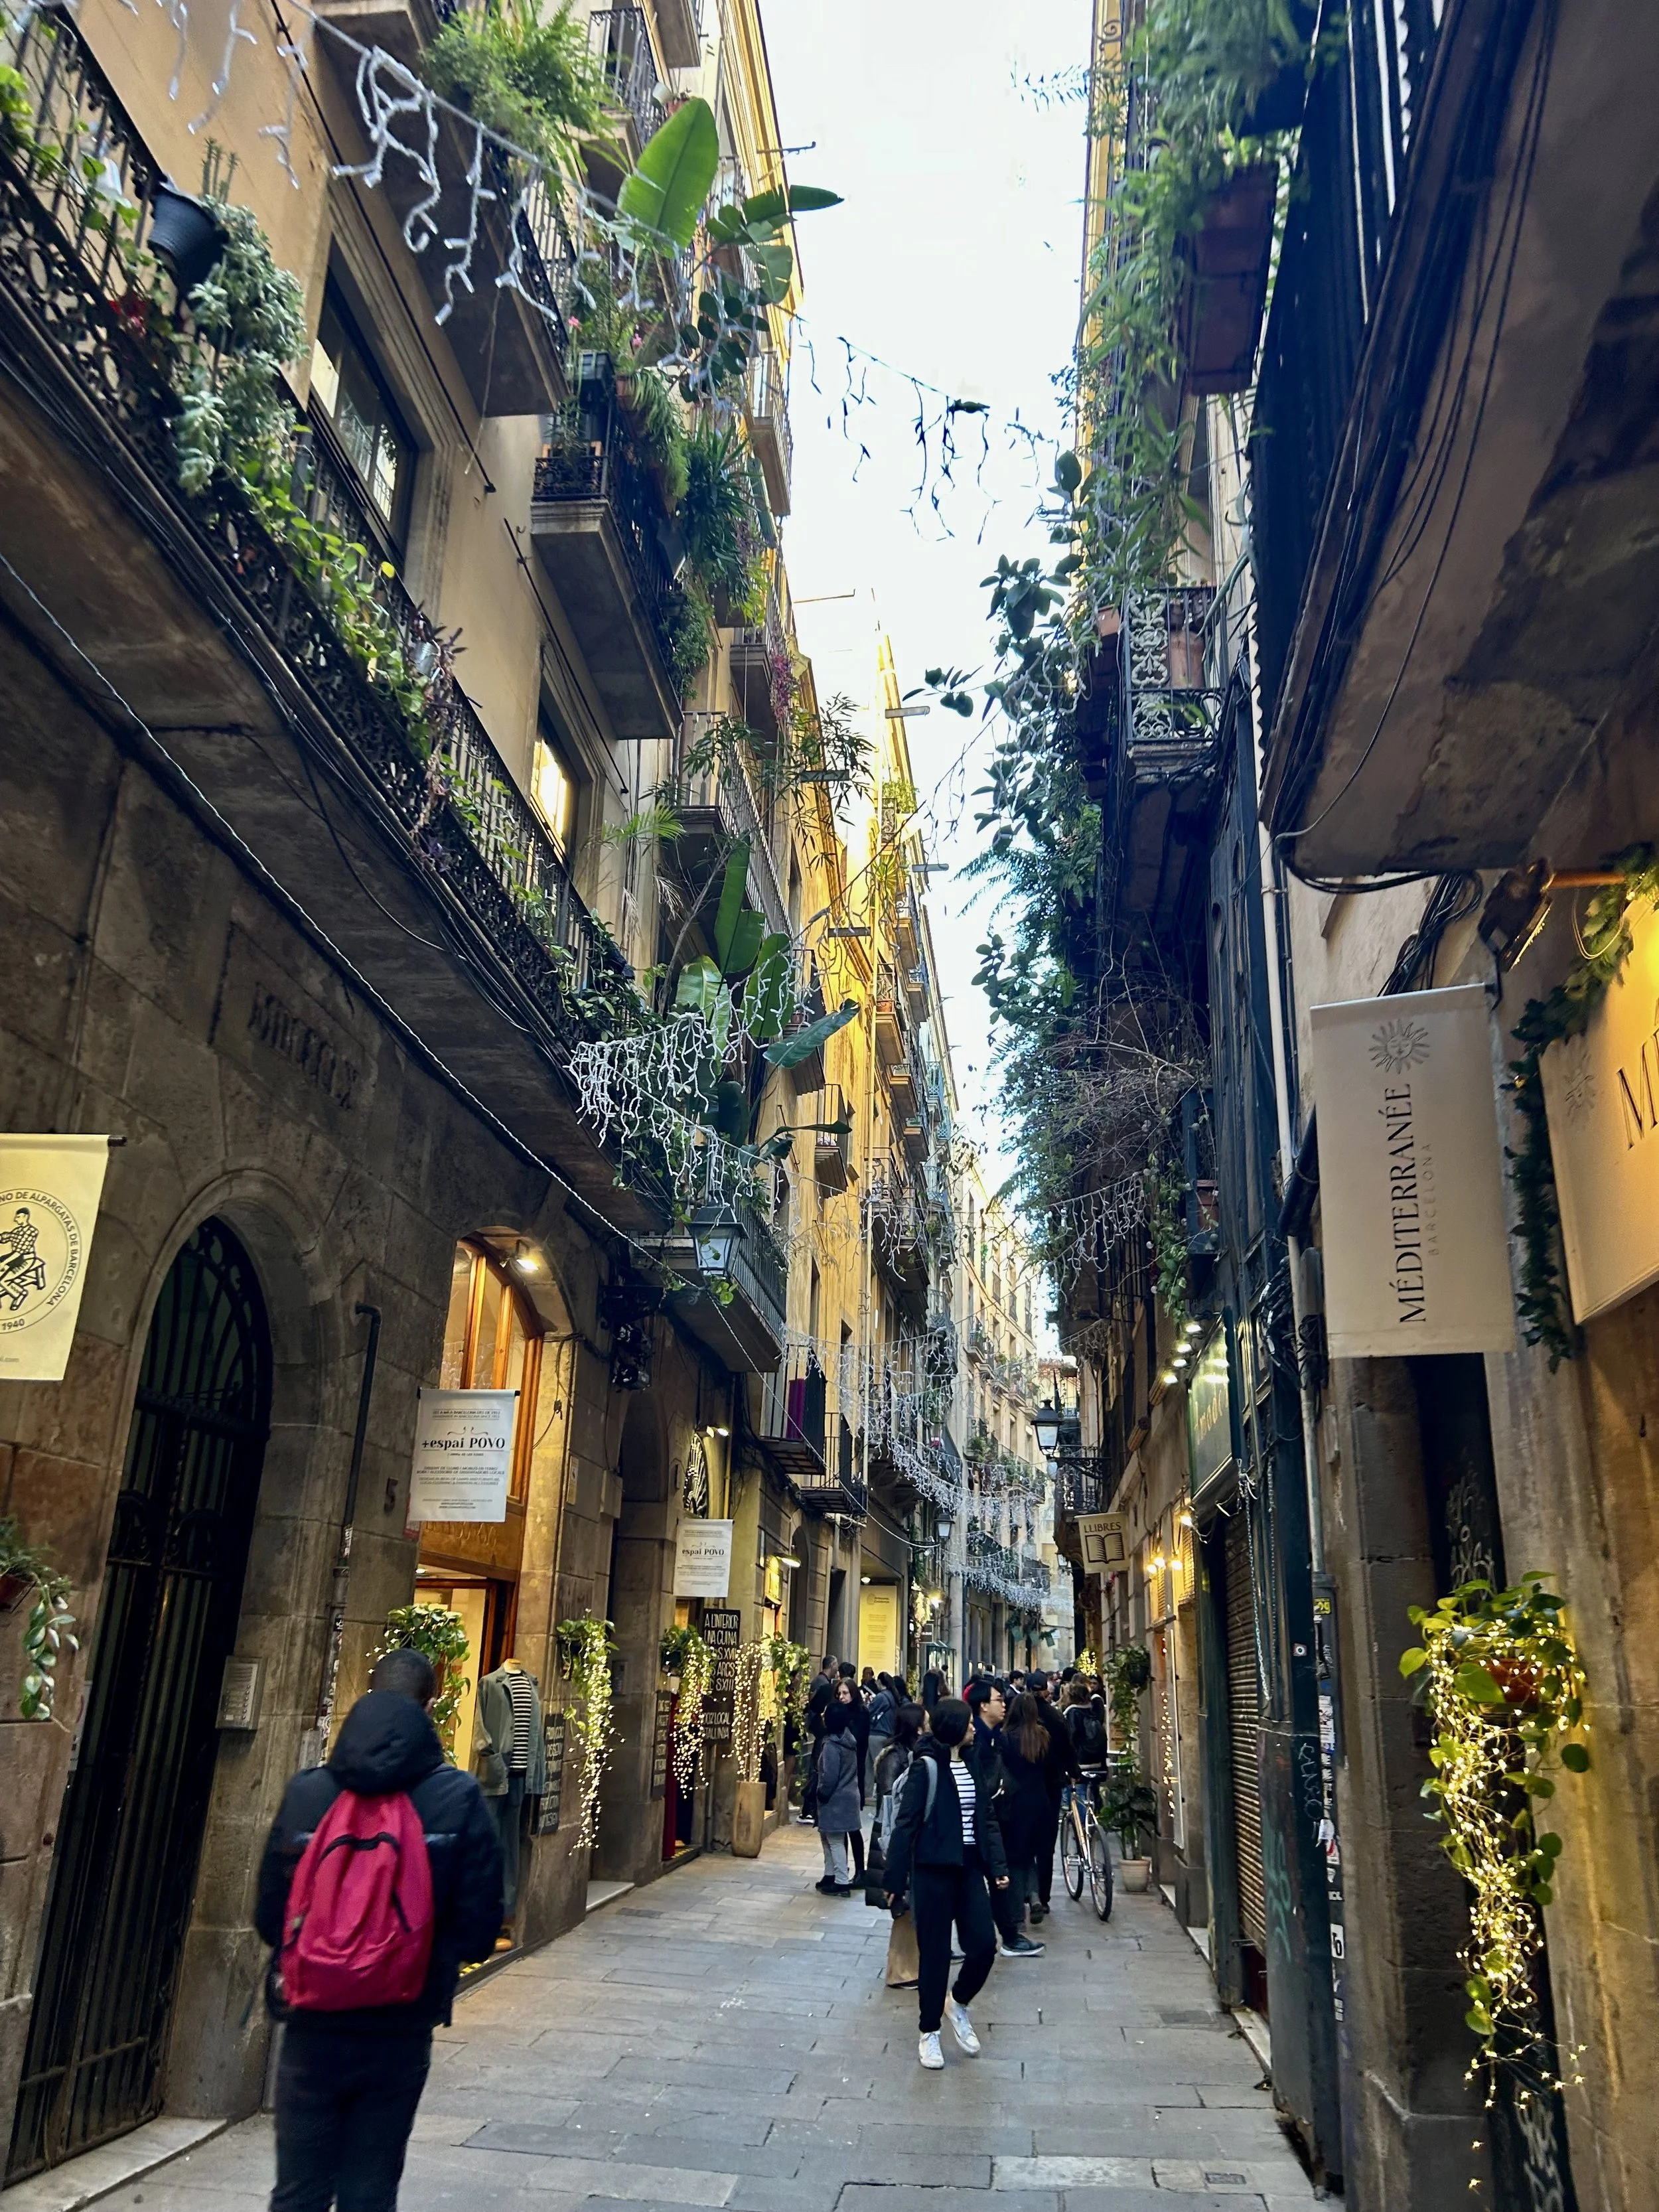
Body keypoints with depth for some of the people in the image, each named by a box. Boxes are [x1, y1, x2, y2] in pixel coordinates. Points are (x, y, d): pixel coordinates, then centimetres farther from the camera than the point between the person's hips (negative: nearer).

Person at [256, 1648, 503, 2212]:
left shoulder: (305, 1791, -8)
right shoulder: (460, 1799, -13)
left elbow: (270, 1917, -1)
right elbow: (478, 1930, -10)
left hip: (313, 2027, 1)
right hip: (400, 2034, -1)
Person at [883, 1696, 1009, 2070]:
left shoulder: (973, 1764, 6)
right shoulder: (927, 1766, -14)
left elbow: (988, 1817, 11)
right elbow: (906, 1823, -13)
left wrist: (997, 1865, 2)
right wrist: (896, 1880, -12)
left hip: (968, 1867, 6)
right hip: (934, 1869, -6)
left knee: (984, 1944, 0)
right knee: (935, 1952, 5)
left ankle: (958, 2004, 29)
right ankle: (929, 2033, 23)